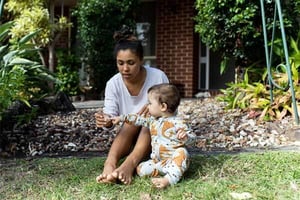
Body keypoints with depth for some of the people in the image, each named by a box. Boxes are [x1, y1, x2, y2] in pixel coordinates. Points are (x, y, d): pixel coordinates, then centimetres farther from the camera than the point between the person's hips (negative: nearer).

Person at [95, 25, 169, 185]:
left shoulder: (158, 77, -16)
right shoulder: (113, 84, -11)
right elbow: (111, 115, -15)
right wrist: (106, 121, -40)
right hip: (128, 137, 1)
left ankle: (129, 164, -51)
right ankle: (110, 163, -53)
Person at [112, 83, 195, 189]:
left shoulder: (177, 122, -11)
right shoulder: (153, 121, 11)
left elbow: (192, 137, -13)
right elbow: (139, 119, 22)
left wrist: (184, 137, -35)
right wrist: (122, 118, 19)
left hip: (173, 159, -6)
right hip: (157, 161, 6)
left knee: (182, 153, -38)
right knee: (140, 169, -15)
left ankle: (168, 179, -49)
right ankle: (170, 170, -20)